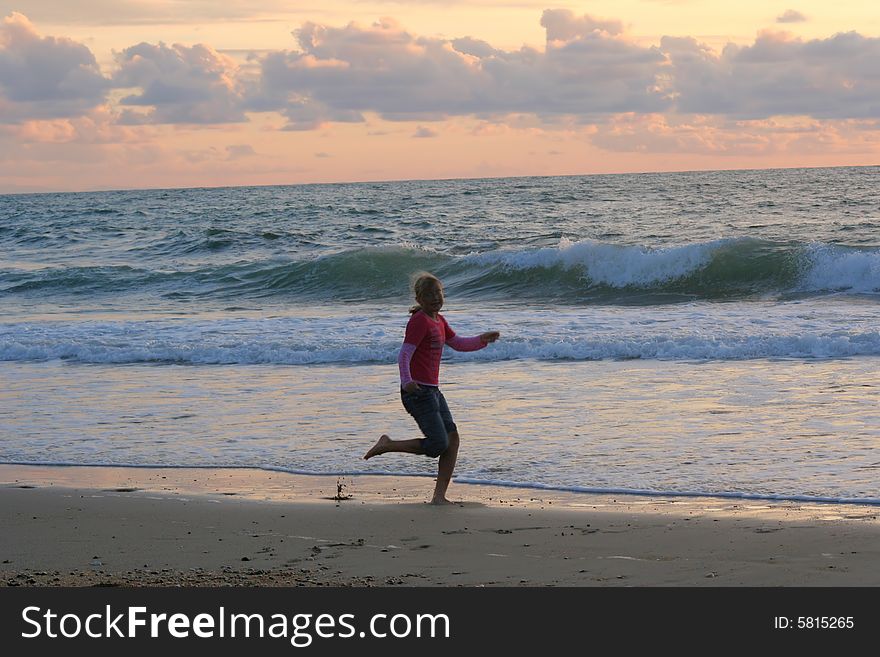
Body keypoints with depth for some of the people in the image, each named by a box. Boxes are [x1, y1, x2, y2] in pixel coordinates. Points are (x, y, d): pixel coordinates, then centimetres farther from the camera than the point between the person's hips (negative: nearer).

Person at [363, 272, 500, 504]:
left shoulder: (439, 321, 14)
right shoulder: (420, 321, -13)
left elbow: (457, 344, 28)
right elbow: (404, 354, -22)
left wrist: (483, 339, 13)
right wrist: (407, 381, -38)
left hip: (432, 390, 9)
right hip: (418, 391, -9)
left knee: (452, 438, 5)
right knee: (438, 445, -12)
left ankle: (439, 496, 7)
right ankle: (387, 445, 2)